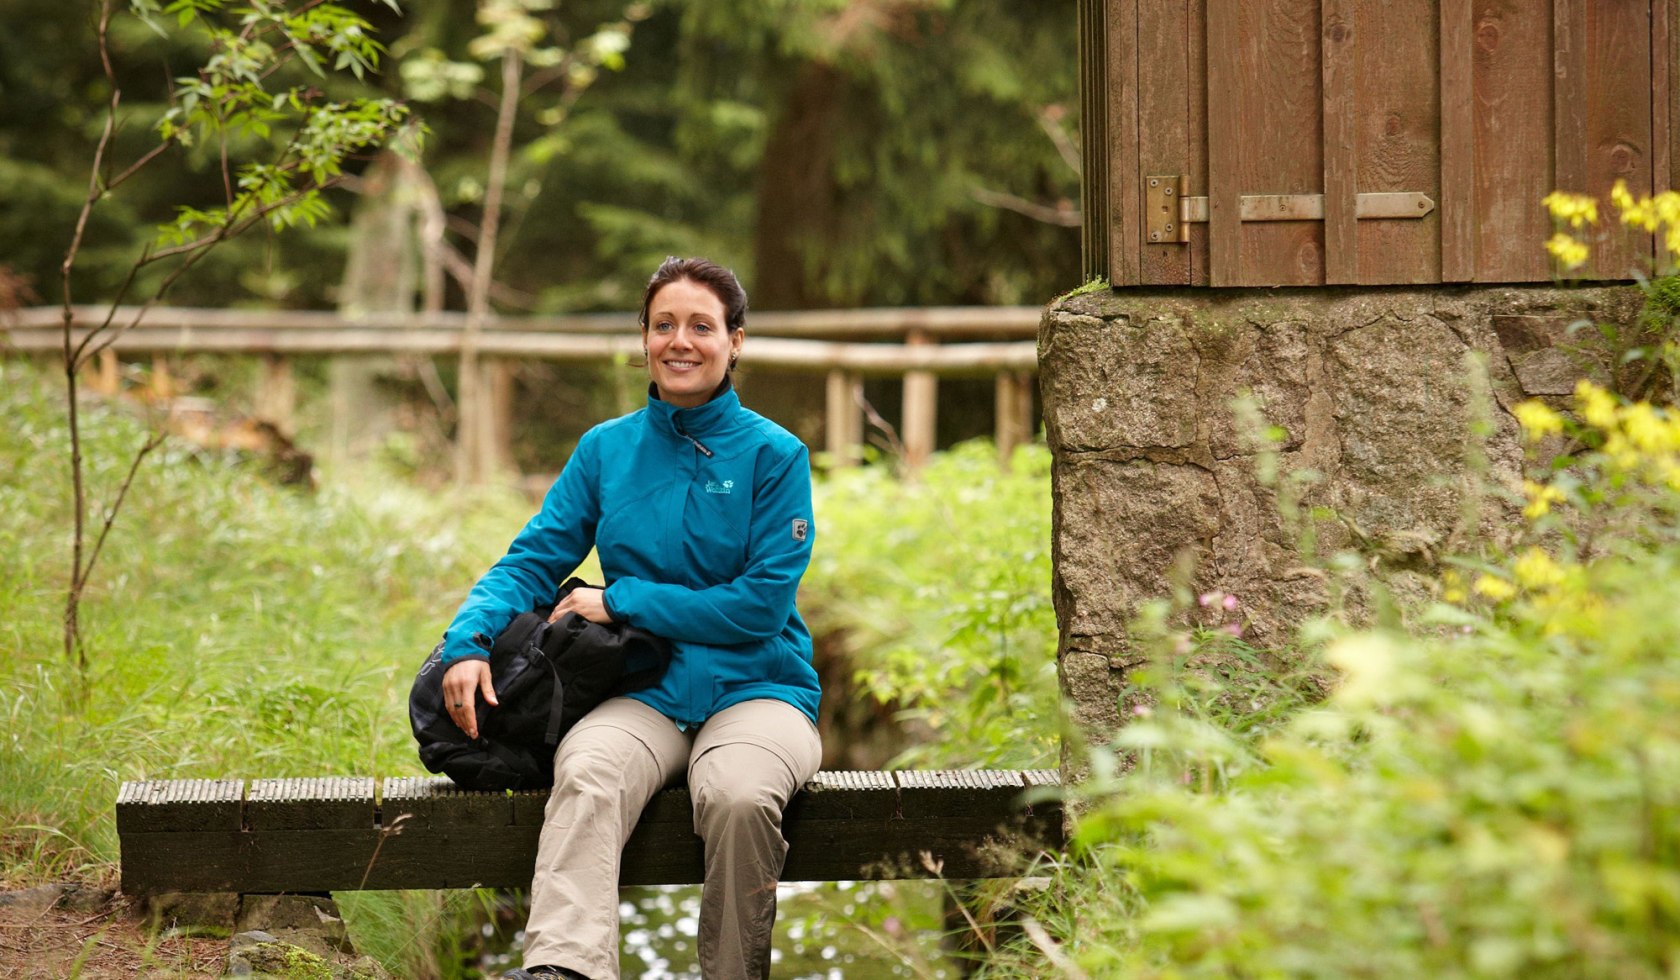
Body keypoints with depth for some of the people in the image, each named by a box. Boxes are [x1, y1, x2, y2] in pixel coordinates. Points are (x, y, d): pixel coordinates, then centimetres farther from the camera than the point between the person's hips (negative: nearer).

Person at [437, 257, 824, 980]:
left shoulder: (774, 455, 2)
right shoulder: (606, 449, 13)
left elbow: (762, 603, -6)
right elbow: (533, 559, 7)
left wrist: (622, 602, -7)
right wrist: (470, 640, -14)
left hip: (756, 688, -2)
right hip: (642, 697, 2)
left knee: (738, 794, -36)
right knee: (586, 776, -33)